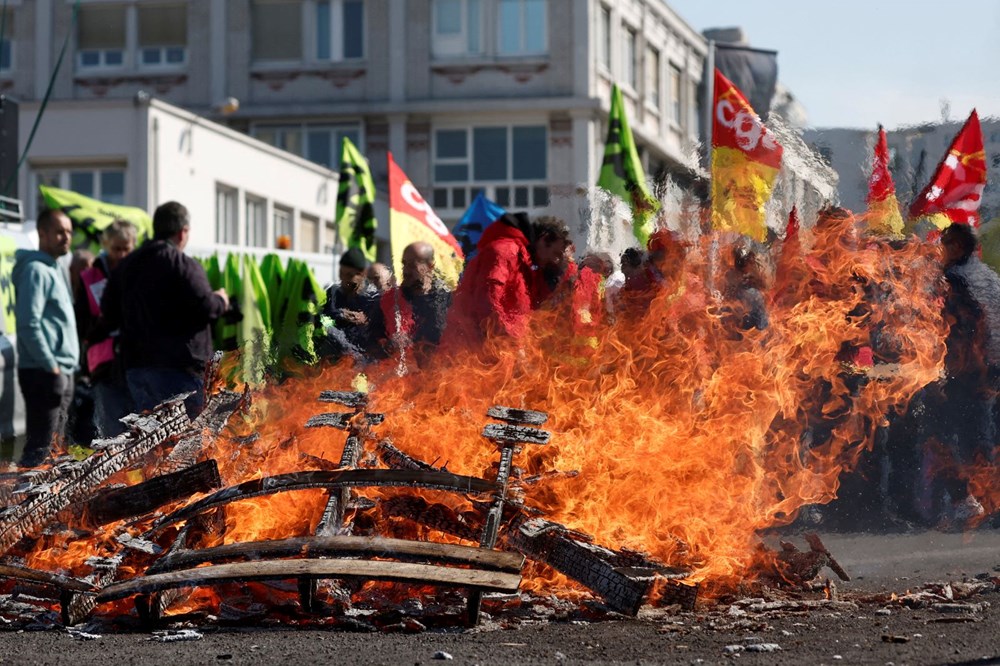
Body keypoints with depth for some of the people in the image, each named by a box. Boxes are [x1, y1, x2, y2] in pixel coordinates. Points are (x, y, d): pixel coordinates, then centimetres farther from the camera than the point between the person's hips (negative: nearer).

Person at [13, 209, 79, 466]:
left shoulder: (56, 269, 18)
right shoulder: (36, 270, -12)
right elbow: (29, 324, -20)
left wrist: (66, 368, 16)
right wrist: (51, 367, -19)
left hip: (60, 372, 10)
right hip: (43, 373, -10)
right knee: (40, 447, -11)